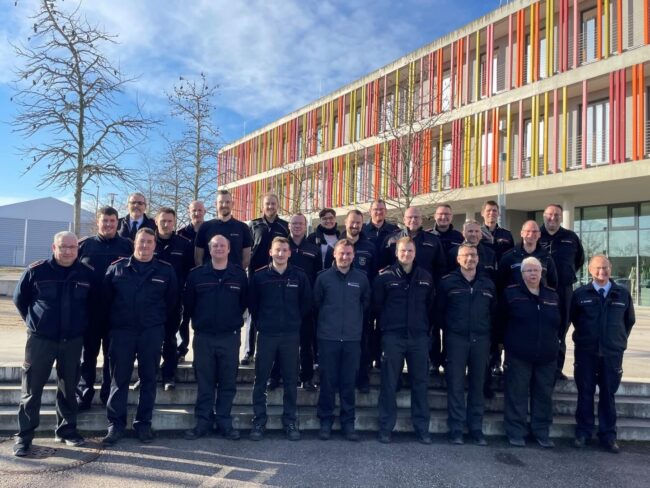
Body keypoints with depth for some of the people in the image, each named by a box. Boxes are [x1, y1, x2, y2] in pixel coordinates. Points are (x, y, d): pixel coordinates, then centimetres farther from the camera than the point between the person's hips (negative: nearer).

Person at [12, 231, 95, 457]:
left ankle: (66, 429, 25)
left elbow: (93, 303, 14)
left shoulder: (87, 274, -2)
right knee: (32, 389, 3)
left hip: (73, 340, 2)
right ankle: (23, 436, 14)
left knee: (68, 388, 11)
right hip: (40, 339, -2)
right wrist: (33, 321, 9)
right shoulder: (36, 271, -7)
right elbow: (19, 299, 7)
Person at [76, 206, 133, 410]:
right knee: (88, 353, 8)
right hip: (89, 308, 1)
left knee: (113, 354, 8)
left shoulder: (127, 245, 6)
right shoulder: (84, 244, 7)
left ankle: (109, 395, 19)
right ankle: (83, 395, 18)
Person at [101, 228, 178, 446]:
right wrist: (114, 320, 9)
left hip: (152, 333, 0)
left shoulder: (166, 271, 3)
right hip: (122, 332, 0)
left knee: (149, 379, 6)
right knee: (119, 379, 4)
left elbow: (172, 301, 9)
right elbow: (106, 297, 10)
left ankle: (143, 424, 18)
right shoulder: (117, 268, 4)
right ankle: (116, 425, 14)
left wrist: (159, 321, 8)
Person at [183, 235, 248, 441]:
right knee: (204, 382, 7)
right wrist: (198, 320, 11)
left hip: (230, 336, 0)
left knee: (228, 382, 6)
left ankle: (224, 421, 18)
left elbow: (244, 302, 10)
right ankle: (203, 420, 19)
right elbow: (188, 302, 8)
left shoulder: (239, 275, 1)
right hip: (203, 336, 0)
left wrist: (234, 319, 9)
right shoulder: (196, 274, 0)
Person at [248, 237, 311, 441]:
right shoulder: (259, 276, -2)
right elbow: (252, 303, 7)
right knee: (260, 380, 5)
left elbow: (306, 303, 8)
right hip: (266, 334, 0)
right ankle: (259, 421, 17)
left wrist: (295, 322, 7)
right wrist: (260, 323, 5)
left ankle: (290, 421, 19)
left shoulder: (300, 276, 0)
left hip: (291, 335, 1)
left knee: (291, 380, 7)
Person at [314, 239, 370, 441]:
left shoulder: (361, 278, 2)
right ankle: (326, 421, 18)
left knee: (349, 382, 7)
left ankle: (348, 422, 19)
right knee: (328, 381, 5)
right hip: (328, 337, -1)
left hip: (352, 338, 1)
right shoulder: (323, 277, -3)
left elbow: (366, 303, 16)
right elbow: (316, 303, 7)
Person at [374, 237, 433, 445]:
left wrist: (426, 330, 8)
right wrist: (386, 326, 5)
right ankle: (385, 428, 13)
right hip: (392, 337, -3)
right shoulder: (385, 277, -3)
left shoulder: (426, 277, 7)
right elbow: (377, 306, 2)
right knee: (389, 384, 3)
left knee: (420, 383, 8)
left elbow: (431, 307, 12)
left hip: (419, 337, 3)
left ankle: (422, 428, 19)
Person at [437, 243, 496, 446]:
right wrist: (448, 330, 2)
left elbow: (494, 313, 13)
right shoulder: (448, 282, 0)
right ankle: (456, 429, 9)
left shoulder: (488, 284, 9)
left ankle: (476, 428, 19)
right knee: (456, 385, 0)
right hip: (456, 340, -3)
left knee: (477, 385, 9)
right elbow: (439, 310, 3)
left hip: (480, 340, 3)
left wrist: (489, 334, 7)